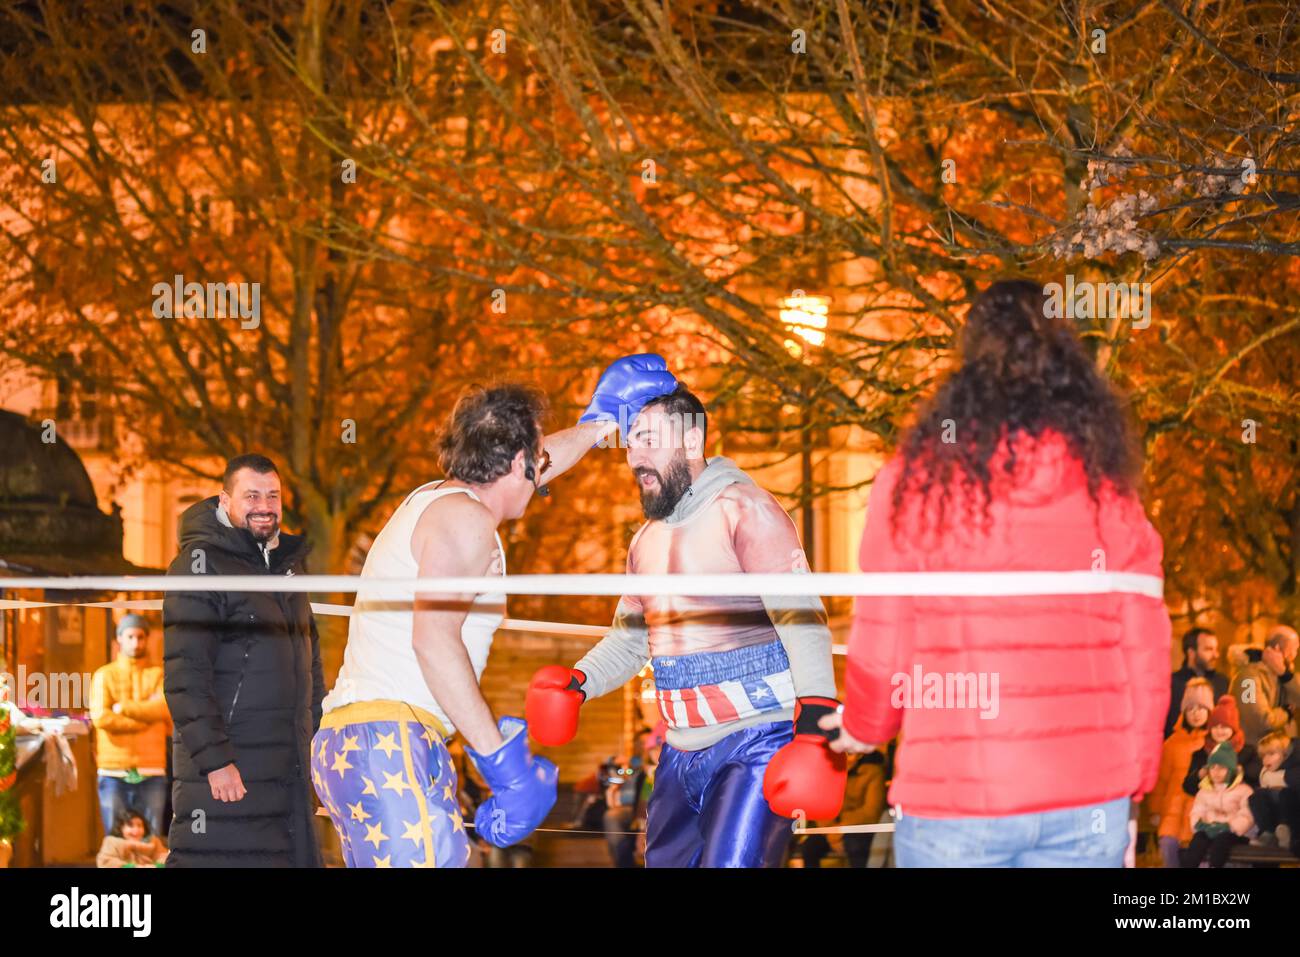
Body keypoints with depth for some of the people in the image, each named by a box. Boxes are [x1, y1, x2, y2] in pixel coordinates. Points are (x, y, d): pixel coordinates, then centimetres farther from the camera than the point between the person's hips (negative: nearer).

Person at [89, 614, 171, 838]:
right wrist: (146, 715, -6)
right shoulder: (104, 676, 8)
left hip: (151, 771, 1)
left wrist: (123, 708, -8)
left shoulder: (158, 675, 10)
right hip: (114, 771, -1)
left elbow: (165, 708, -9)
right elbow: (100, 717, -8)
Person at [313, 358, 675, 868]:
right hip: (388, 741, -10)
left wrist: (601, 423, 54)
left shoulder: (435, 498, 23)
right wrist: (500, 758, -19)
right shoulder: (464, 518, -6)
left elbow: (525, 473, 44)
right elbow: (434, 638, -18)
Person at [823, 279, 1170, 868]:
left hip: (952, 795, -2)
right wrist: (1132, 785, 16)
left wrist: (865, 727, 19)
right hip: (1088, 801, 2)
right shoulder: (1107, 489, 3)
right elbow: (1145, 652, 3)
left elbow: (881, 642, -1)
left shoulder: (917, 479, -3)